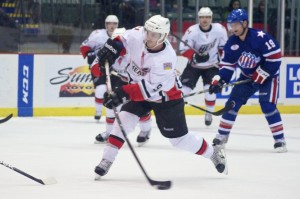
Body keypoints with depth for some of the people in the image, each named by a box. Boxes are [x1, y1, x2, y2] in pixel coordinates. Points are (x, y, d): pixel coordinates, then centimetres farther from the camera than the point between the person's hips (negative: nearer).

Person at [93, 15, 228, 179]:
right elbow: (122, 40, 1)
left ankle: (214, 154, 25)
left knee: (179, 138, 2)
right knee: (124, 119, -15)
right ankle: (106, 161, -7)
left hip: (166, 98, -5)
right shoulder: (137, 35, -22)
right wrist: (112, 47, -20)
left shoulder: (166, 59, -37)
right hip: (140, 88, 5)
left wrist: (122, 94, -45)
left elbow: (150, 90, -38)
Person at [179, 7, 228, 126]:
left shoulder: (219, 29, -14)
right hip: (194, 65, -1)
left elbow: (223, 46, 4)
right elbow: (183, 49, -19)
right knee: (184, 88, -11)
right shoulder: (192, 31, -22)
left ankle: (209, 114, 11)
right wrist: (195, 56, -34)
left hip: (212, 66, 1)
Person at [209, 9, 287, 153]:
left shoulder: (260, 37, -26)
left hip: (268, 75, -6)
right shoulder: (231, 43, -7)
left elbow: (275, 57, -24)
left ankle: (280, 140, -9)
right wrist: (218, 81, -15)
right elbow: (227, 64, 0)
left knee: (268, 106, -19)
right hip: (247, 76, 6)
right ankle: (222, 136, 10)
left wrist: (261, 75, -23)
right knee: (232, 102, 0)